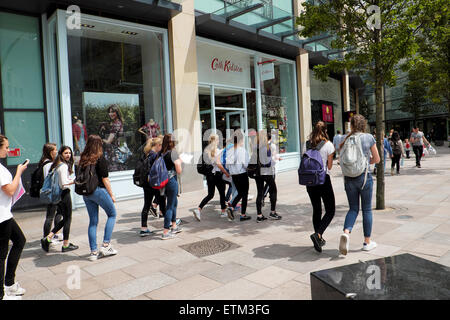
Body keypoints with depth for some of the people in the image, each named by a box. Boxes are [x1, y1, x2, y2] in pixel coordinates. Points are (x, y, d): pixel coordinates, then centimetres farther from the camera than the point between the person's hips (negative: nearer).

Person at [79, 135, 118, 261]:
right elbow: (105, 179, -11)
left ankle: (93, 252, 13)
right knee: (112, 214, 12)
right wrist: (111, 194, -3)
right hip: (99, 190, -6)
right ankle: (106, 245, 6)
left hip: (86, 193, 6)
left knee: (93, 221, 11)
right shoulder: (100, 159, -10)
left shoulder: (83, 159, 7)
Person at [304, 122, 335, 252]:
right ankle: (318, 234, -12)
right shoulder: (328, 145, -8)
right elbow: (329, 167, -3)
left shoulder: (307, 144, 3)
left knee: (316, 210, 16)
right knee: (330, 211, 7)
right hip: (323, 179, -4)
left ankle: (319, 239, 22)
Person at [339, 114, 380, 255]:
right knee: (366, 209, 11)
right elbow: (377, 159, 2)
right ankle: (367, 242, 20)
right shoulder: (369, 138, -3)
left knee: (353, 208, 13)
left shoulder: (345, 139, 1)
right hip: (364, 176, -2)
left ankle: (346, 233, -12)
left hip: (349, 178, 2)